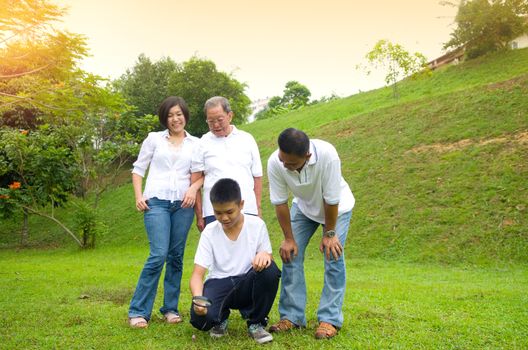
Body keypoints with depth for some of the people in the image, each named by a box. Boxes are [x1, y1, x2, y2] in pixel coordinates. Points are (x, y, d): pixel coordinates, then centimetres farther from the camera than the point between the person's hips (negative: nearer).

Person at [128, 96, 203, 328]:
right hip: (156, 202, -2)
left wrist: (194, 187, -12)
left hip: (183, 204, 2)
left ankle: (170, 308, 17)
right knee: (158, 255, -13)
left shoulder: (196, 143, 12)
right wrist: (138, 195, -2)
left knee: (176, 256, 5)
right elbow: (138, 168, 11)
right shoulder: (154, 138, 10)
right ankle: (138, 311, -1)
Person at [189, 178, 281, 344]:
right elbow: (197, 274, -11)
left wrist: (264, 255, -29)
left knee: (270, 270, -33)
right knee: (200, 318, -32)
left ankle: (256, 323, -6)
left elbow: (268, 256, -2)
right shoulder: (209, 232, -7)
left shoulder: (257, 225, -6)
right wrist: (198, 298, -33)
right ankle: (221, 317, 9)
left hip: (247, 284, 1)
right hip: (219, 283, 0)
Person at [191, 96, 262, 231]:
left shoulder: (247, 139, 8)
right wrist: (199, 215, -3)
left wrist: (258, 208, 5)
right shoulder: (203, 143, 4)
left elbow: (257, 176, 10)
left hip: (247, 210, 1)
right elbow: (195, 180, 2)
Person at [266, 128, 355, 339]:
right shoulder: (275, 163, -31)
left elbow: (331, 200, -29)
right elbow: (280, 202, -18)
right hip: (304, 207, 3)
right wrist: (289, 238, -12)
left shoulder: (327, 155, -41)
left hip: (337, 207, -3)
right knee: (290, 254, -4)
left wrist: (329, 234, -19)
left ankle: (330, 320, -1)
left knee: (333, 257, -11)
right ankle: (292, 316, 6)